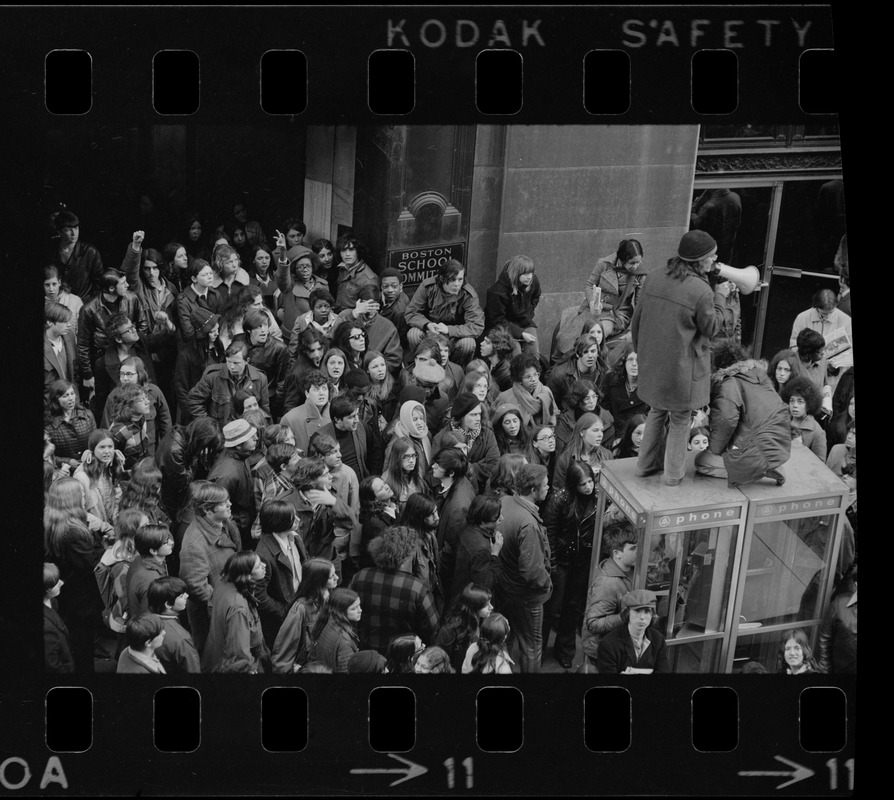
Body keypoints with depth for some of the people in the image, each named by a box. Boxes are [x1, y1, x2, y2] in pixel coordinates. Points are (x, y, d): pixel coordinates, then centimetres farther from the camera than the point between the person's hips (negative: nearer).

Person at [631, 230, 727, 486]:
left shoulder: (654, 278, -3)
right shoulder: (702, 291, -22)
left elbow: (636, 320, 5)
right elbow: (711, 329, -7)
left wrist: (641, 350, 19)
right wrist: (719, 294, 0)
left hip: (653, 363, 6)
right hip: (682, 367, -6)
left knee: (657, 412, 24)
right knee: (679, 420, 12)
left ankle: (646, 464, 34)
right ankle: (673, 473, 23)